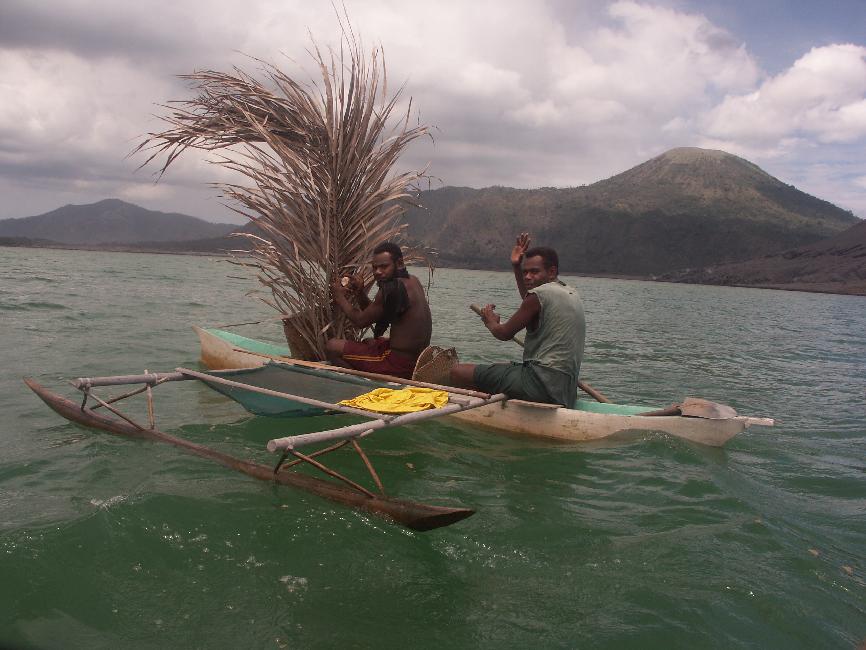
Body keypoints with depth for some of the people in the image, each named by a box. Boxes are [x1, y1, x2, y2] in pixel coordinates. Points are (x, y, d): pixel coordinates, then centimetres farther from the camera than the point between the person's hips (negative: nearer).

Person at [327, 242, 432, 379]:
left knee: (332, 347, -6)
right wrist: (360, 293, 1)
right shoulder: (412, 281, 11)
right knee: (368, 342, 37)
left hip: (399, 365, -11)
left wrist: (340, 297, 3)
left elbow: (361, 321, -10)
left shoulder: (392, 289, -20)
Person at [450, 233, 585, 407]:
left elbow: (504, 334, -3)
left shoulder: (540, 293, -11)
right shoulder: (572, 293, 15)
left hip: (540, 383, -10)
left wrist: (491, 322, 18)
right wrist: (516, 267, 30)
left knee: (458, 372, -12)